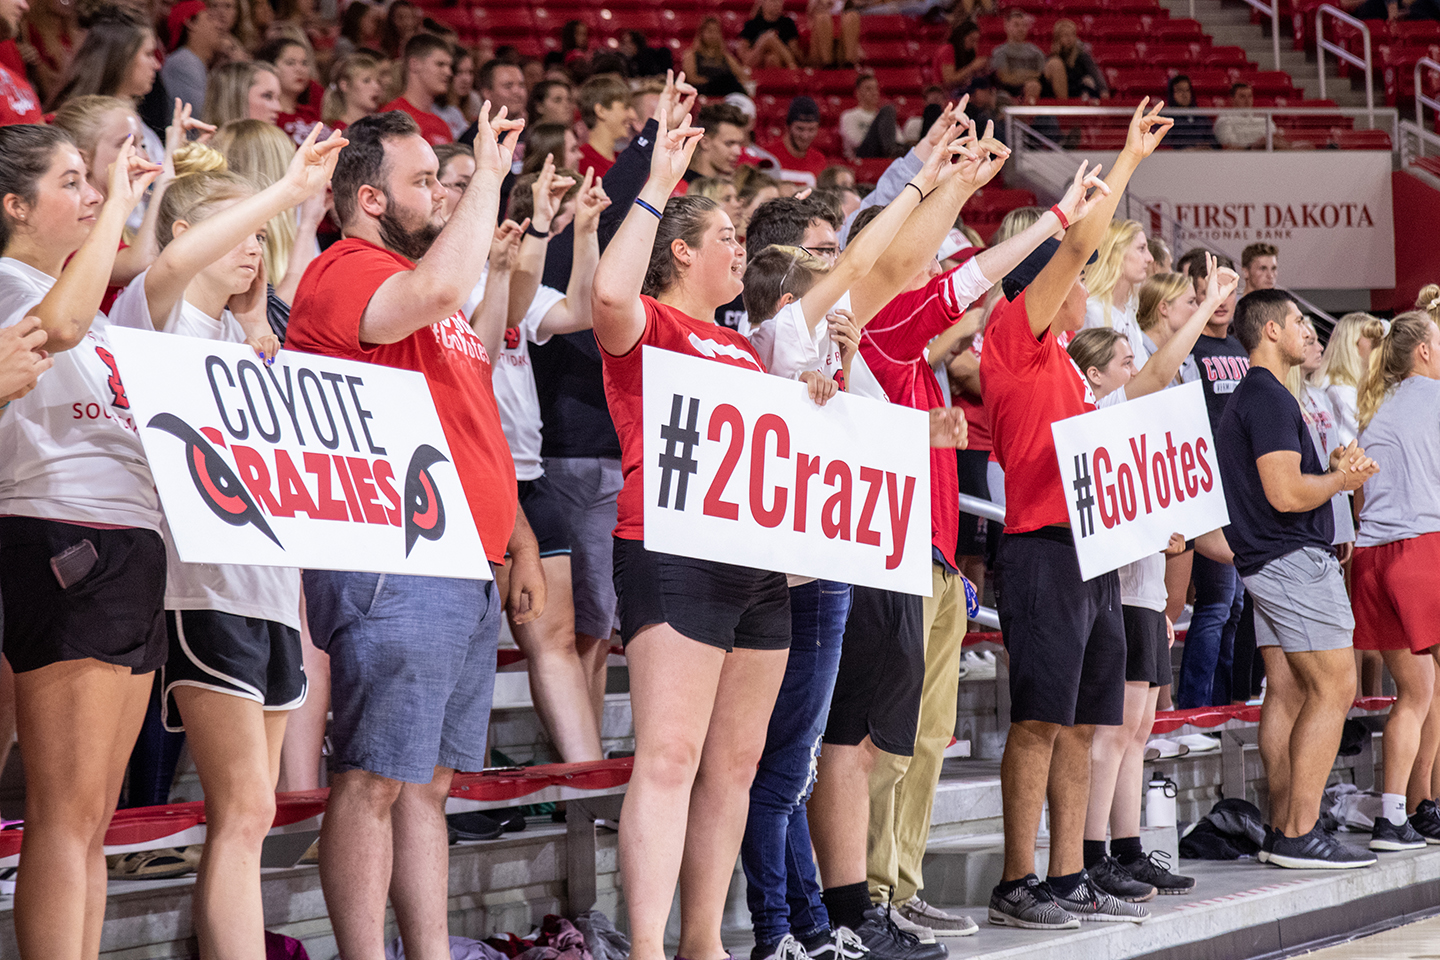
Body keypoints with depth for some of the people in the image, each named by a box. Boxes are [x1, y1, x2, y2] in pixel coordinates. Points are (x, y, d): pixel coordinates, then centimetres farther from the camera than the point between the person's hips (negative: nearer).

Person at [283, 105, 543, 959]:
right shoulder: (347, 273, -8)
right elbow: (435, 292, -31)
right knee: (375, 781, -7)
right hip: (393, 571, -10)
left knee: (429, 781, 11)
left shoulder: (429, 274, 22)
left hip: (468, 577, 10)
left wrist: (520, 542, 24)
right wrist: (489, 176, -20)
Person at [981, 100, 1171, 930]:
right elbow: (1075, 245, -8)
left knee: (1082, 724, 8)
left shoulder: (1063, 364, 21)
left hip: (1092, 553, 9)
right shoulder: (1015, 338, -4)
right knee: (1039, 721, -9)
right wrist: (1129, 161, -5)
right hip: (1045, 547, -9)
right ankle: (1018, 885, -8)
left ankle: (1070, 881, 11)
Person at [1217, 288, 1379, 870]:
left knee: (1287, 692, 8)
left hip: (1265, 561, 11)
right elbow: (1286, 493, -23)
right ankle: (1301, 834, -12)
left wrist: (1333, 471, 11)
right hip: (1295, 558, -11)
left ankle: (1281, 830, 8)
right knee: (1334, 688, -9)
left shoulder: (1251, 396, 20)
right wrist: (1340, 479, -6)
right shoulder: (1269, 398, -15)